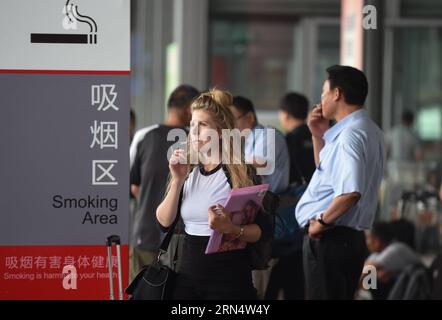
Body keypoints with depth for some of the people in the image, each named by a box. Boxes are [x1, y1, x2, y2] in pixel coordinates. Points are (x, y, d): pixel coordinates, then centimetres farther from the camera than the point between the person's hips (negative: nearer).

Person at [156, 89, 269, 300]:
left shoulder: (241, 173, -6)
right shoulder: (187, 171, 9)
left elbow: (262, 231, -10)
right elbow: (164, 222, 1)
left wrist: (231, 229, -27)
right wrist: (178, 180, -8)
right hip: (188, 276, 4)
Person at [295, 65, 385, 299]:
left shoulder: (350, 134, -18)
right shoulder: (367, 130, 15)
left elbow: (350, 191, -31)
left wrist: (322, 221, -18)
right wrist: (319, 136, 17)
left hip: (328, 239, -10)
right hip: (349, 237, 10)